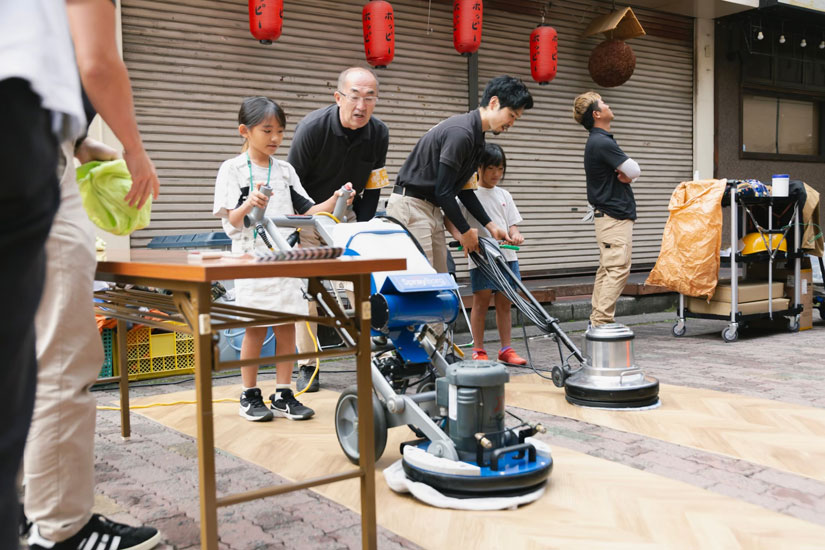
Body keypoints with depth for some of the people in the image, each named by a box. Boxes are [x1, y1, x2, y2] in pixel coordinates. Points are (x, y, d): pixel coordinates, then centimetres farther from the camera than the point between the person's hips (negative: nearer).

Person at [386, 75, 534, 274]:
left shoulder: (476, 138, 11)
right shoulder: (460, 132, -21)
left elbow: (463, 190, 17)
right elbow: (443, 192, -20)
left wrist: (491, 226, 12)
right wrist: (465, 231, -9)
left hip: (432, 209, 10)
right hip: (411, 206, -10)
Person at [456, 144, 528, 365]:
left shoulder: (504, 195, 15)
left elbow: (511, 222, 14)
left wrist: (515, 234, -8)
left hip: (506, 254, 5)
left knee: (504, 303, 7)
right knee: (481, 301, -2)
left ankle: (506, 349, 14)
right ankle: (478, 351, 6)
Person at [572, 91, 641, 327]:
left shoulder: (597, 141, 17)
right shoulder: (603, 142, -16)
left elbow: (632, 170, 18)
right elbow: (635, 170, -18)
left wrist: (625, 174, -4)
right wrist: (628, 174, 4)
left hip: (605, 215, 10)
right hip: (616, 215, -10)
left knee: (607, 269, 11)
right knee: (618, 269, -12)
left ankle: (596, 321, 15)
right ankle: (601, 323, -13)